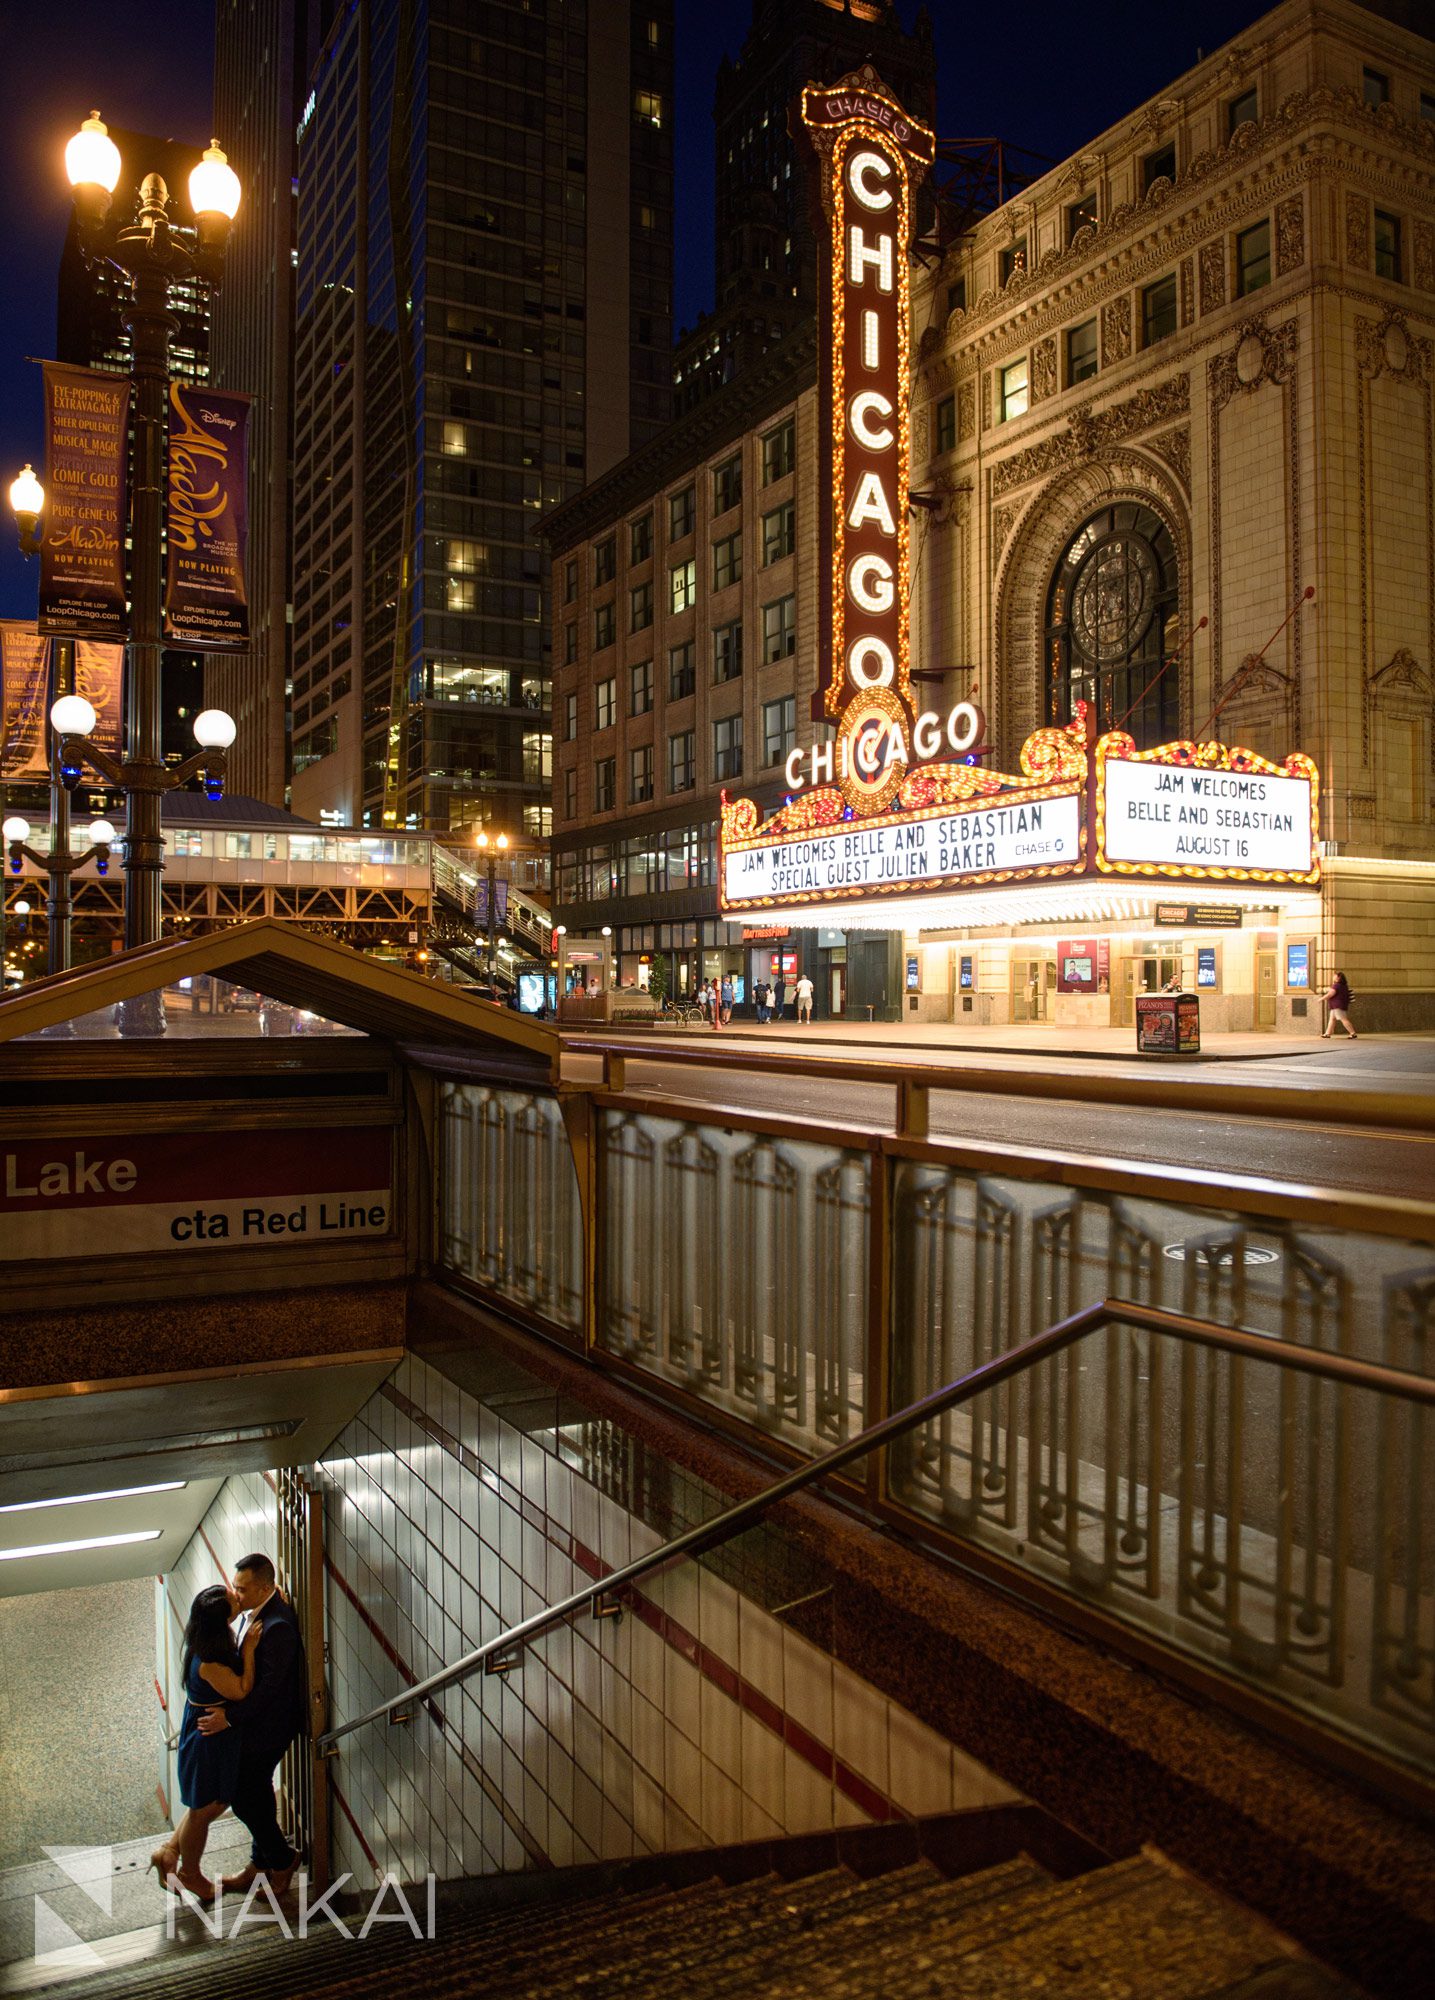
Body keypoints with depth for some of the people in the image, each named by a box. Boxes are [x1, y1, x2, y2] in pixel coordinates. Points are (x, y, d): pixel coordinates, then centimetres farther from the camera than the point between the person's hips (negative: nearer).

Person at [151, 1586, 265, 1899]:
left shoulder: (213, 1644, -9)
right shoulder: (208, 1663, -36)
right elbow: (242, 1692, -26)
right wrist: (249, 1649, -29)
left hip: (221, 1739, 8)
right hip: (209, 1741, -8)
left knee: (217, 1803, 27)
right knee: (202, 1810, 17)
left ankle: (169, 1852, 44)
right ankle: (189, 1873, 41)